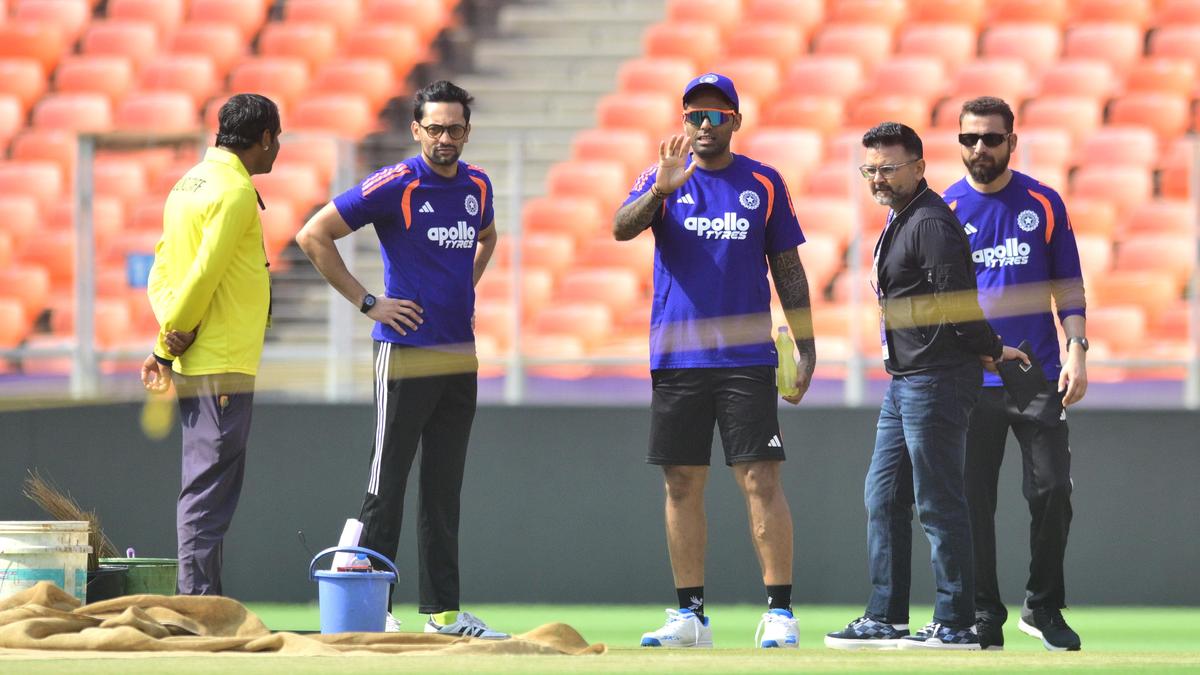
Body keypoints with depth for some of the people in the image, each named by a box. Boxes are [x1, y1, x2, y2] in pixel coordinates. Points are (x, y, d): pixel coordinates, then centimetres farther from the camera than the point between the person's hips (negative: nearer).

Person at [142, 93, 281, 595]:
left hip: (194, 364, 9)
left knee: (206, 489, 13)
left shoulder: (192, 182, 16)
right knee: (209, 491, -9)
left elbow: (162, 269, 13)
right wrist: (169, 344, -9)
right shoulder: (235, 191, -13)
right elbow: (203, 275, -18)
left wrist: (169, 341, -1)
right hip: (223, 366, -9)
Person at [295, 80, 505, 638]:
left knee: (445, 488, 10)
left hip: (461, 356, 7)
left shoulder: (477, 185, 9)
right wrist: (366, 303, -11)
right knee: (386, 483, -4)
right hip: (406, 354, -7)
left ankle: (443, 610, 15)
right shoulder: (393, 186, -11)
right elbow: (314, 236, -11)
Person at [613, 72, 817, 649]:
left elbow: (788, 270, 9)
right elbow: (622, 228, -12)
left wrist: (805, 347, 3)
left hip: (746, 360, -1)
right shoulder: (663, 179, 6)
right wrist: (661, 189, -30)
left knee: (761, 481, -8)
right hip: (676, 358, 1)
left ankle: (779, 612, -7)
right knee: (683, 484, 5)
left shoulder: (764, 183, 6)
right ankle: (690, 614, 11)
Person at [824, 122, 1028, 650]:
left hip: (936, 382, -11)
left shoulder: (931, 223, -16)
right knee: (884, 498, 13)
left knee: (938, 503, -7)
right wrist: (989, 351, 16)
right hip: (904, 383, 11)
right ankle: (886, 619, 19)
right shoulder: (899, 220, 18)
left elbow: (956, 300, -20)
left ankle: (955, 625, -4)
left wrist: (991, 351, -9)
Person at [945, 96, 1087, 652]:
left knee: (1051, 492, -4)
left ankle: (1044, 607, 11)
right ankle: (984, 619, 7)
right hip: (969, 383, 0)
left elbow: (1069, 287, 8)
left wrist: (1077, 353, -3)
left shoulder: (1044, 204, 5)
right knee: (973, 503, 0)